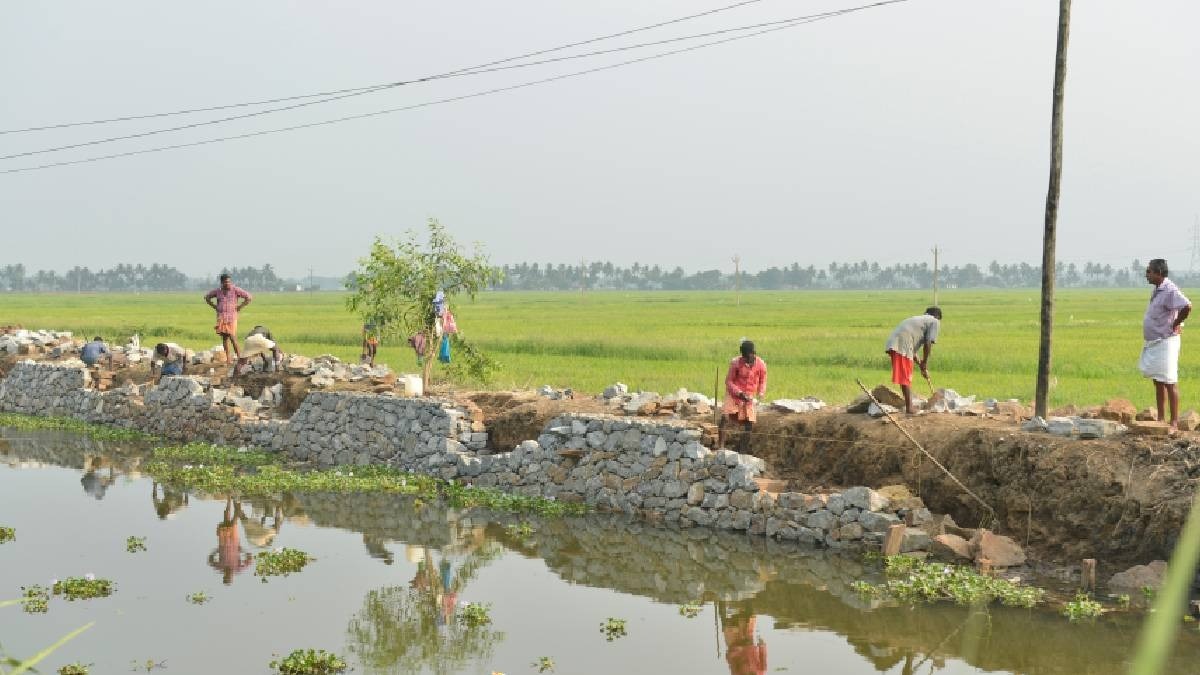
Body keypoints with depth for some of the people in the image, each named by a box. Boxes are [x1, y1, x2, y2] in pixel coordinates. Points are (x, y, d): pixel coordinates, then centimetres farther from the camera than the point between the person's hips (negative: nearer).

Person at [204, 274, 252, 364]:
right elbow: (207, 297, 26)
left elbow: (249, 297, -4)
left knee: (232, 336, -12)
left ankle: (239, 356, -1)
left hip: (231, 317, -4)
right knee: (224, 337, 3)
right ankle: (228, 358, 5)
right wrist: (215, 307, 14)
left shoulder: (235, 290, -2)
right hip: (221, 317, 4)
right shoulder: (217, 291, 9)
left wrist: (239, 307, -4)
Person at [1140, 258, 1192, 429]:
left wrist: (1176, 324, -20)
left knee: (1169, 382, -6)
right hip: (1154, 343, 10)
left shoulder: (1170, 290, -19)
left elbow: (1187, 306, -33)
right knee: (1158, 382, 15)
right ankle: (1160, 418, 22)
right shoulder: (1157, 290, 11)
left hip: (1165, 343, -10)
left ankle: (1175, 421, -2)